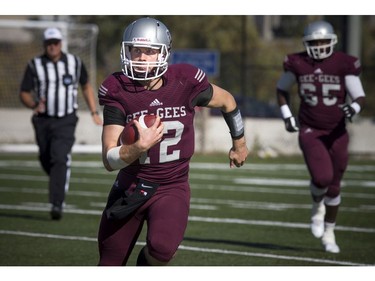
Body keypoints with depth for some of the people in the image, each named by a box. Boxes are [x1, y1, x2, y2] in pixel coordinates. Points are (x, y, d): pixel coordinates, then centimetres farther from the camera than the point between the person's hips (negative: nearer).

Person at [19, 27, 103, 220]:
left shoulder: (74, 63, 2)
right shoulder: (35, 65, -2)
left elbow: (86, 86, 16)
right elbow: (24, 94, -1)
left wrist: (94, 112, 11)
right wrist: (34, 105, -22)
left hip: (66, 121, -2)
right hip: (43, 120, 2)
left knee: (60, 159, -18)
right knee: (46, 160, 11)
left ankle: (57, 204, -22)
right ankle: (60, 183, 43)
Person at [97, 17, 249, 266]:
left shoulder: (185, 83, -14)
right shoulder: (119, 92, -13)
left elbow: (227, 101, 9)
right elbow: (109, 160, -16)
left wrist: (239, 143, 22)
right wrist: (139, 147, -37)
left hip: (172, 189, -1)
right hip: (130, 187, 2)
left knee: (162, 247, -31)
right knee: (109, 265, 11)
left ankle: (146, 265, 4)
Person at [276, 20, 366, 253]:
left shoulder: (344, 64, -8)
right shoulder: (297, 64, -4)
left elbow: (360, 98, -7)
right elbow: (282, 89, 14)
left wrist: (353, 108, -30)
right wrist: (287, 115, 2)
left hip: (337, 133, 1)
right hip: (309, 131, -1)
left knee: (334, 186, 8)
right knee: (322, 177, -23)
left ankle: (329, 233, 29)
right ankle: (317, 206, 12)